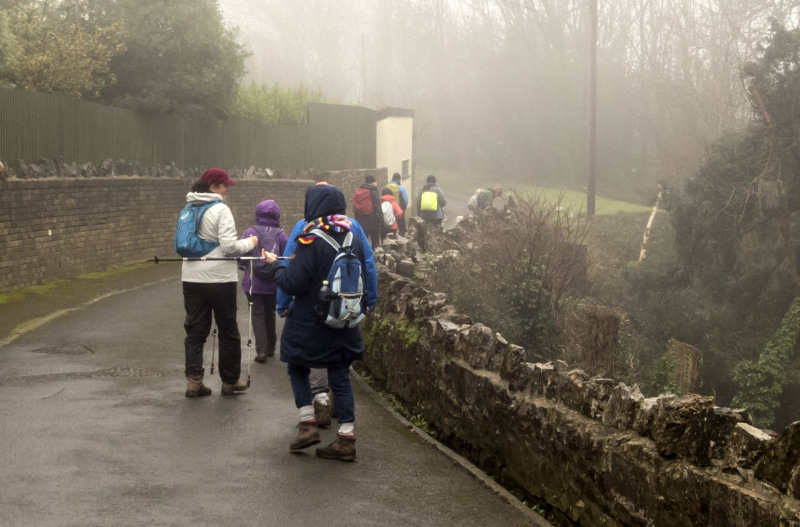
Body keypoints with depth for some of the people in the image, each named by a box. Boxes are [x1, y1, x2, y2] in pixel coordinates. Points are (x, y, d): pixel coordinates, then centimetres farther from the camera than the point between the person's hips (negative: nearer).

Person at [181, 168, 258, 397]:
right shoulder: (220, 210, -13)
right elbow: (229, 246, -18)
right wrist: (249, 243, -1)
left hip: (191, 277, 6)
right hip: (219, 278, -6)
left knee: (195, 329, 9)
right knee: (228, 331, 8)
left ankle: (193, 381, 0)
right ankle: (230, 381, 17)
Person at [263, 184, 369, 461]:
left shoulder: (311, 241, -19)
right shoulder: (353, 239, 0)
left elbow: (291, 283, -19)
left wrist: (275, 264, -3)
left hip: (309, 323, -5)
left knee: (297, 368, 16)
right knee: (340, 376, 9)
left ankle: (308, 423, 7)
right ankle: (346, 438, 8)